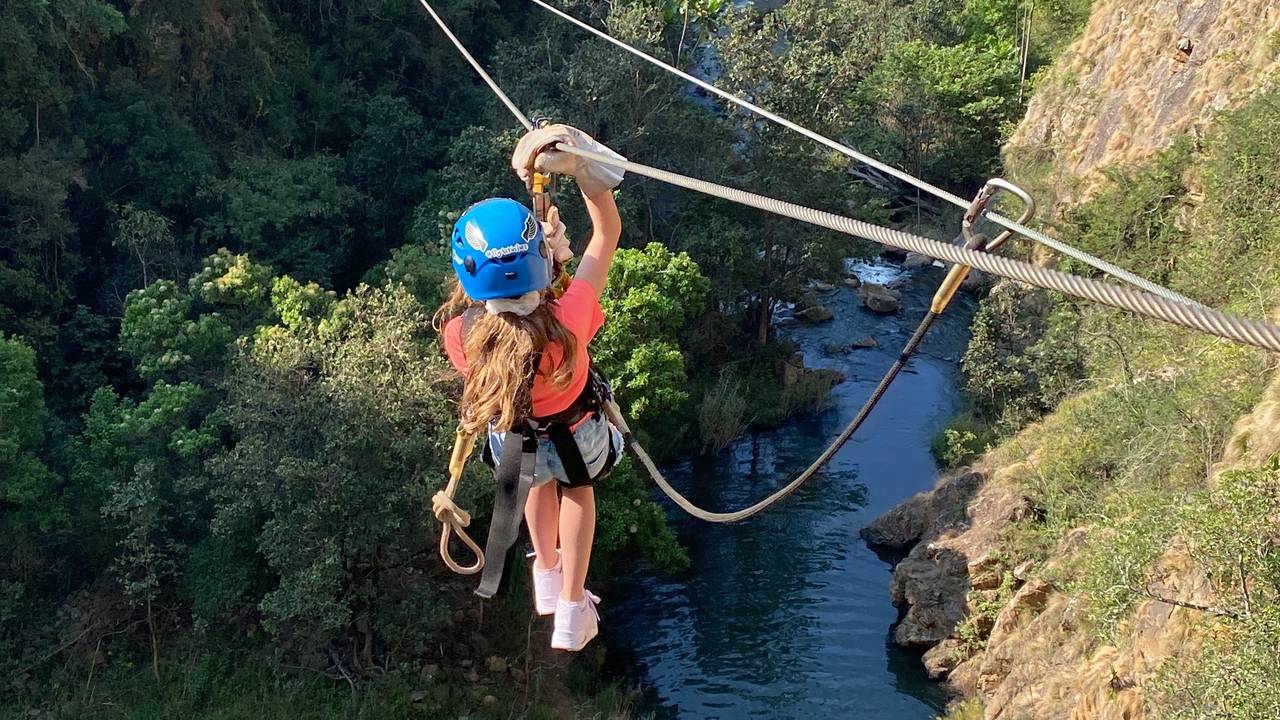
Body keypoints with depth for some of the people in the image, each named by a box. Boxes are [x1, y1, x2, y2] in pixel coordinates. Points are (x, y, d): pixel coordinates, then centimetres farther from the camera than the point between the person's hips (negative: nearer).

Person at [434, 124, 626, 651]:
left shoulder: (459, 334, -38)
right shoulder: (567, 321, -45)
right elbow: (608, 231, -29)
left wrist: (545, 256, -11)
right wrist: (581, 165, -32)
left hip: (514, 443, 1)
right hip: (578, 437, -1)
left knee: (539, 478, 40)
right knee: (576, 486, 37)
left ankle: (547, 580, 62)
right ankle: (572, 614, 45)